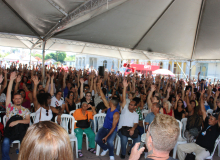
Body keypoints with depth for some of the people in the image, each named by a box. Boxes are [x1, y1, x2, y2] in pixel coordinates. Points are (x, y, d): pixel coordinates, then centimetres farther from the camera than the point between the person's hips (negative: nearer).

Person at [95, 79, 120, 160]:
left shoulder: (116, 114, -22)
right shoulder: (109, 108, -2)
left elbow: (113, 127, -23)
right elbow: (103, 98, 1)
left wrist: (106, 136, -27)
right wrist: (99, 87, -1)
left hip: (112, 130, -6)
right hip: (105, 128, 6)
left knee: (109, 141, -32)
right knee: (97, 139, -17)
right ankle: (105, 148, 15)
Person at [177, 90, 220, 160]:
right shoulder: (207, 123, 10)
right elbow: (203, 110, 9)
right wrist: (202, 97, 6)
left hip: (206, 149, -6)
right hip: (196, 144, 7)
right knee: (179, 147, -4)